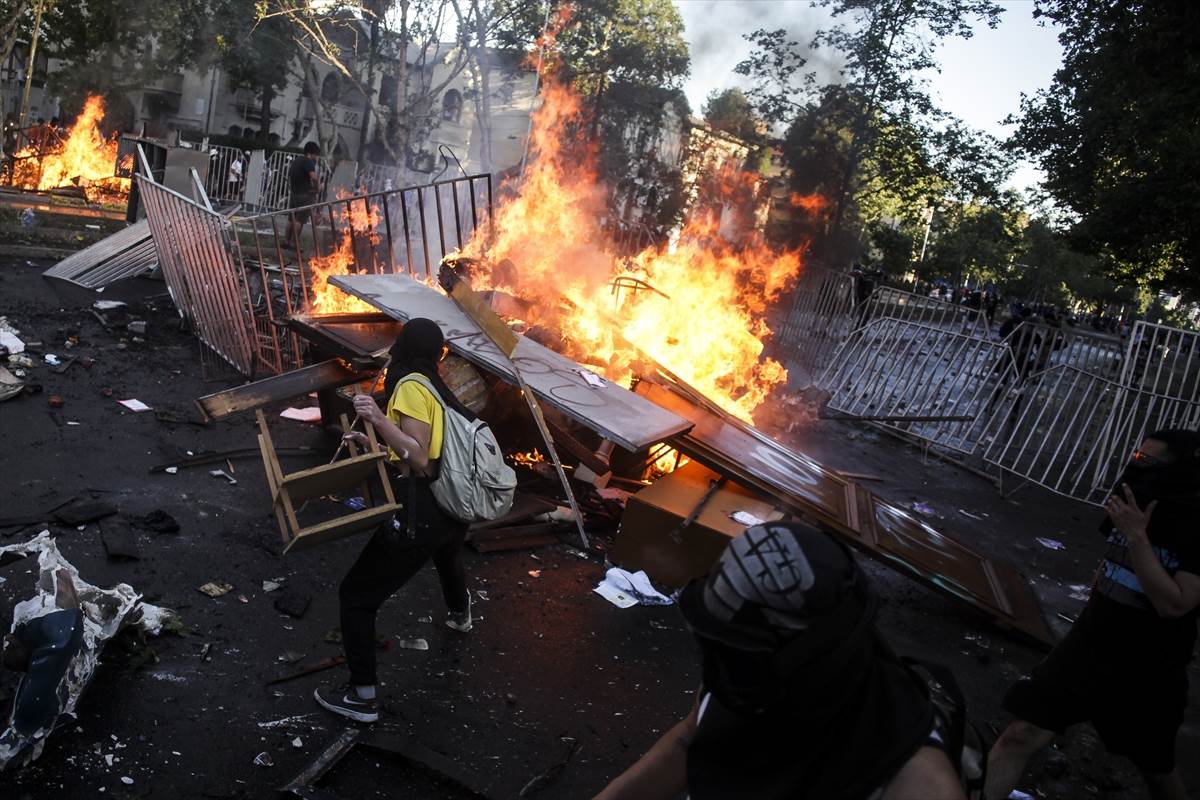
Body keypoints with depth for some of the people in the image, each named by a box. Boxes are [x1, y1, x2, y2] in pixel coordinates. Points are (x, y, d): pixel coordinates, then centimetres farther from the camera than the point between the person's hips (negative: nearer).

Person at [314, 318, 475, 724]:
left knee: (355, 595, 1)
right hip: (453, 507, 9)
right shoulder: (438, 389, 10)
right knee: (446, 555, 42)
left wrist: (379, 420, -29)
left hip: (422, 513, -9)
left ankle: (362, 698, 6)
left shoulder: (410, 387, -14)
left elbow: (419, 460, -20)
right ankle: (460, 614, 70)